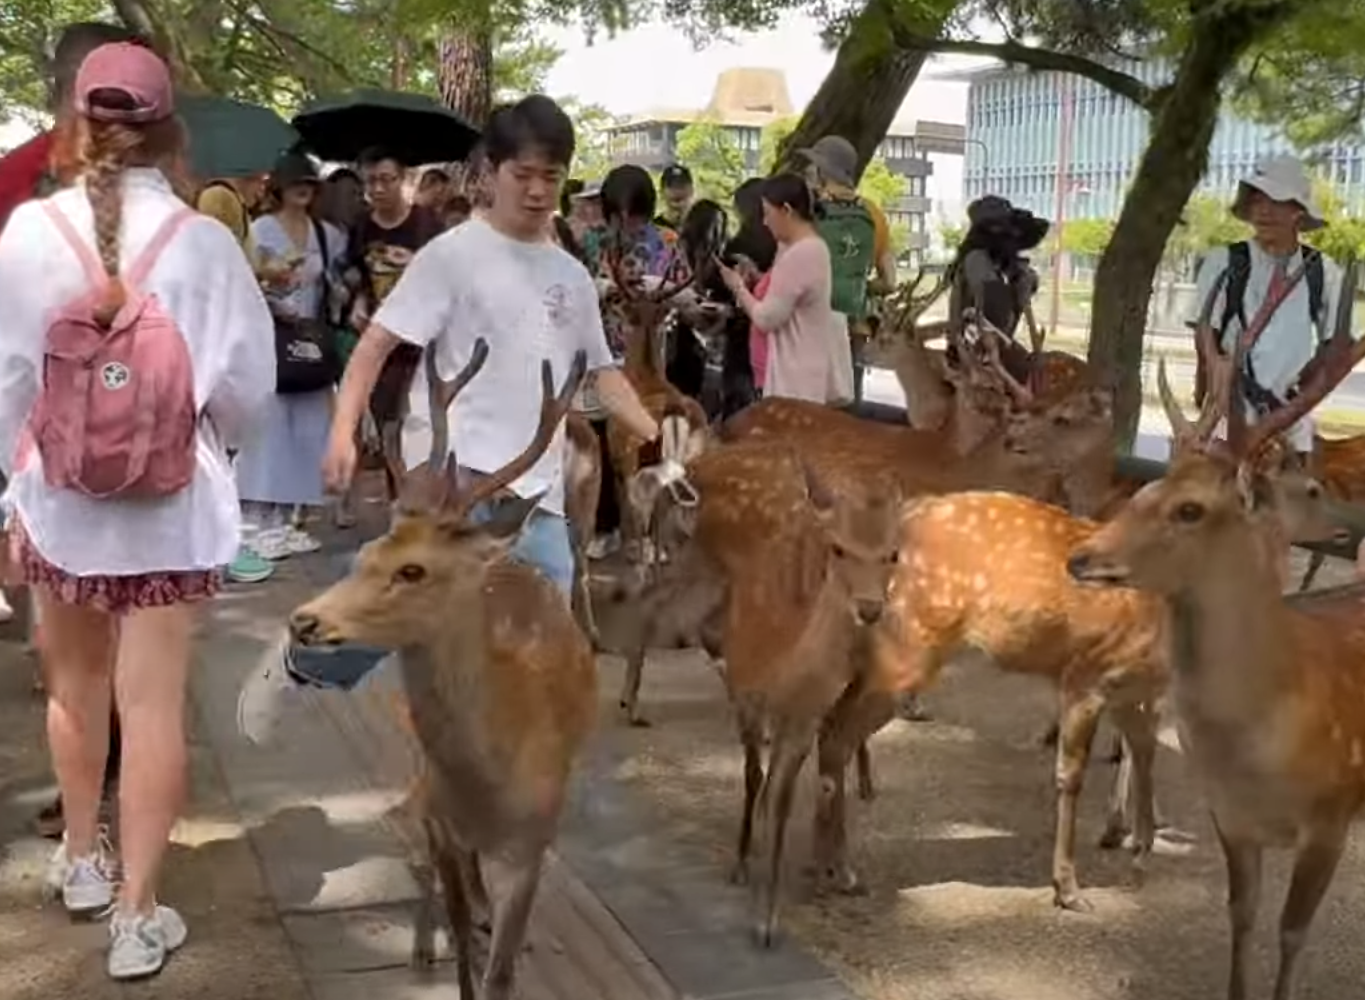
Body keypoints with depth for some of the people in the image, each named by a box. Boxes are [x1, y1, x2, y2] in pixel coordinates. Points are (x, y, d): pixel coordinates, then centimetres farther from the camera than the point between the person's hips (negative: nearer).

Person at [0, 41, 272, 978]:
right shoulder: (203, 243, -11)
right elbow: (246, 381, -7)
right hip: (169, 506, -2)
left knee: (77, 685, 22)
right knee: (154, 703, 4)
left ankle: (83, 859, 40)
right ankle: (138, 913, 8)